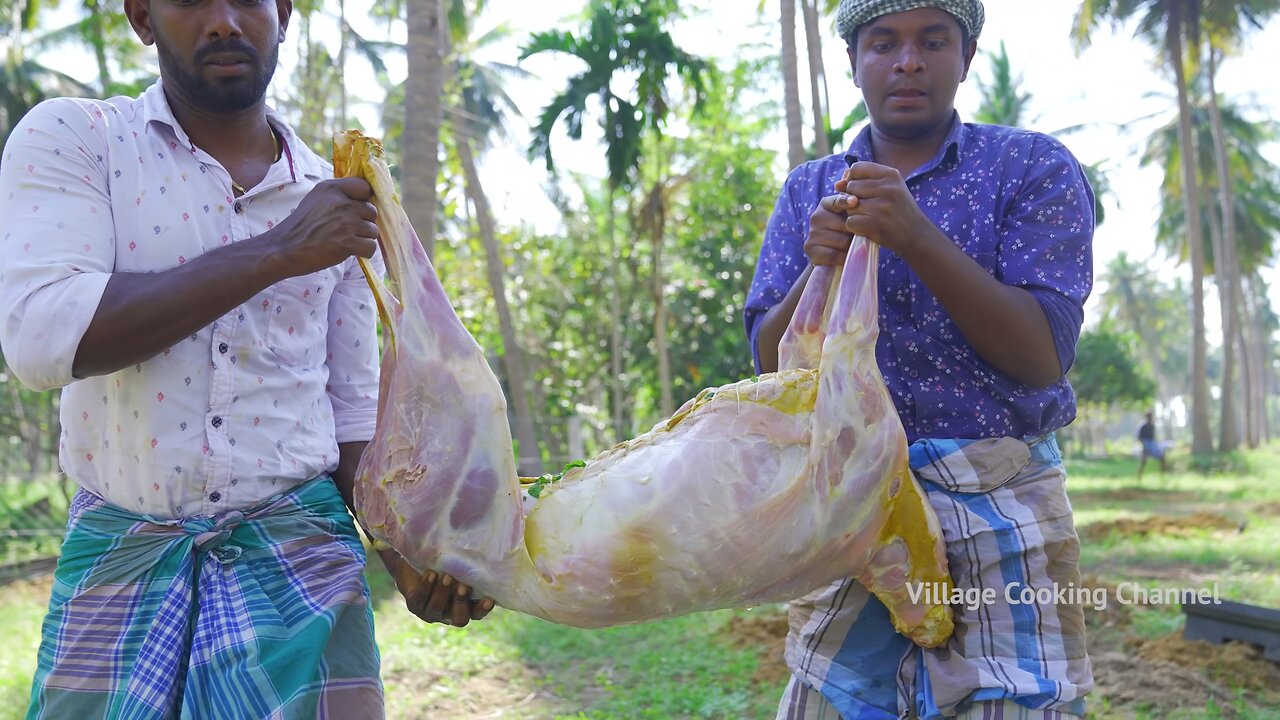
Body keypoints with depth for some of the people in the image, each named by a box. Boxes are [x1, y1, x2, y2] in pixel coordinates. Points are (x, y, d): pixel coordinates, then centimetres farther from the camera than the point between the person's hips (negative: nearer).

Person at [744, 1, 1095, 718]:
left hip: (998, 511, -3)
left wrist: (917, 238, -24)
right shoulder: (809, 191, 8)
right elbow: (772, 361, 2)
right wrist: (819, 266, -18)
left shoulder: (1035, 168, -3)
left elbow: (1043, 358, -13)